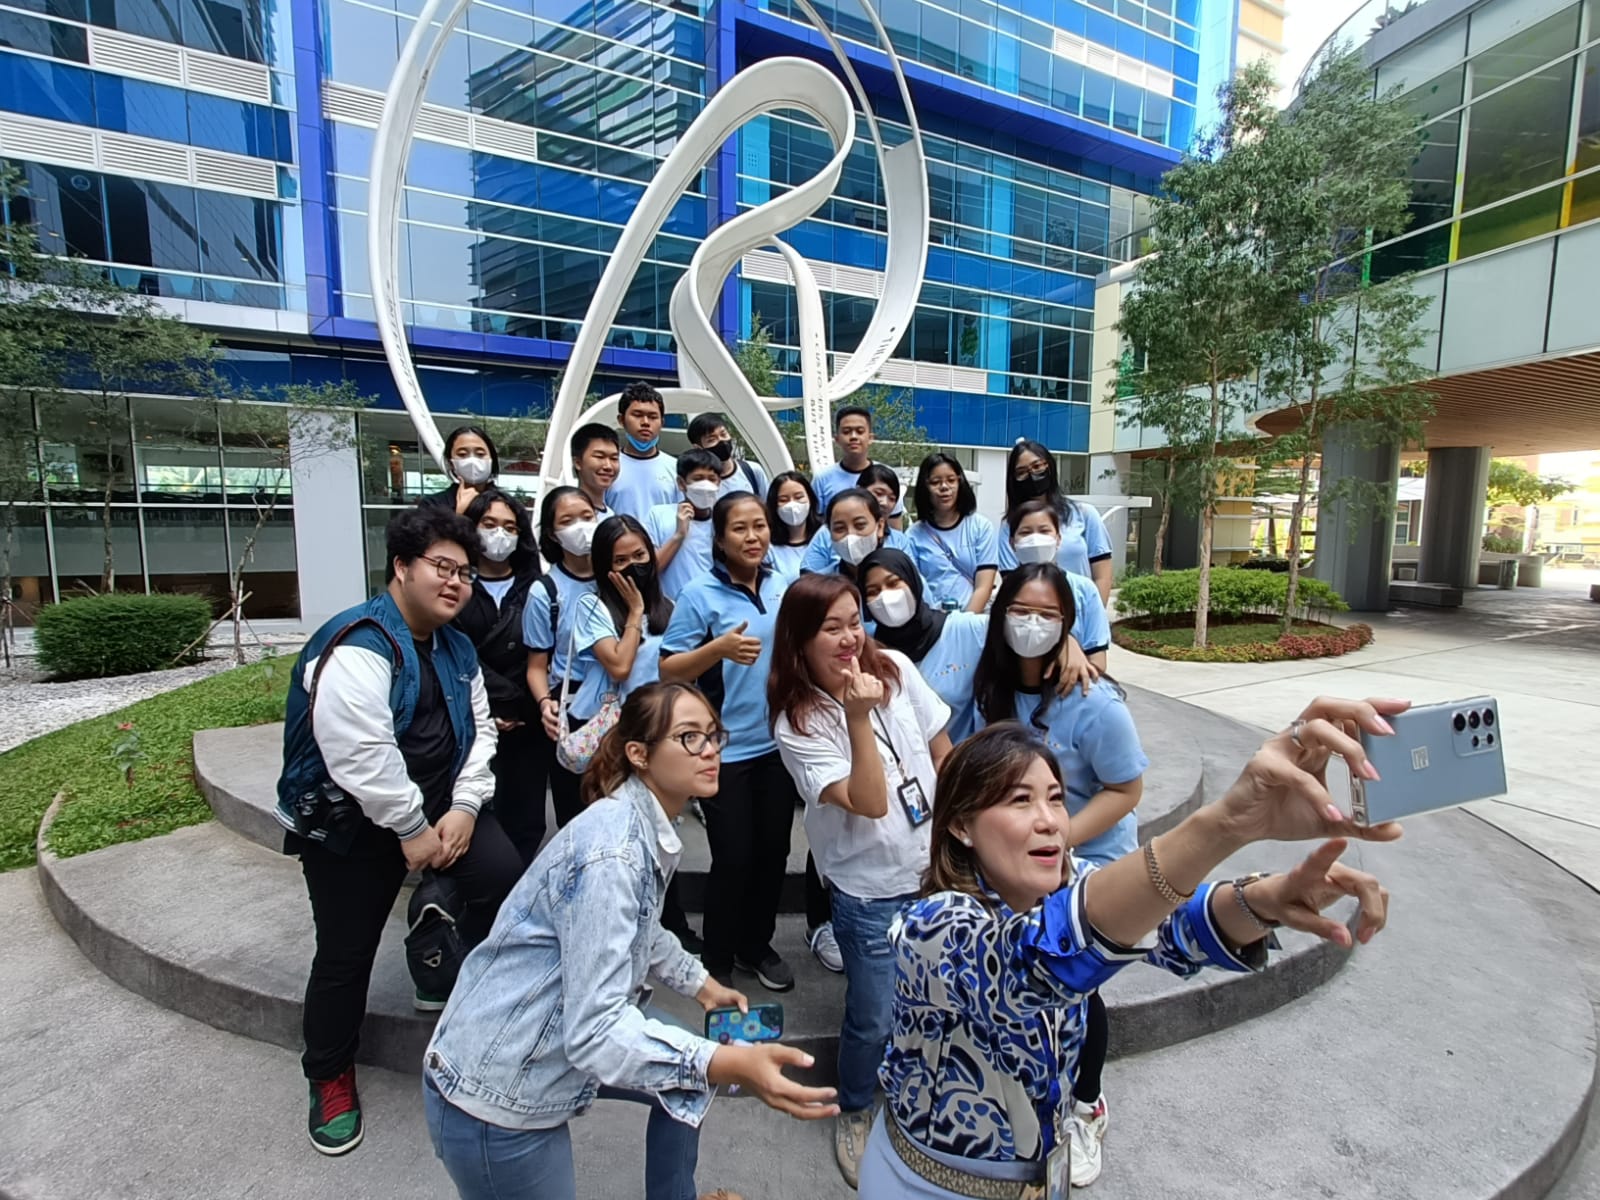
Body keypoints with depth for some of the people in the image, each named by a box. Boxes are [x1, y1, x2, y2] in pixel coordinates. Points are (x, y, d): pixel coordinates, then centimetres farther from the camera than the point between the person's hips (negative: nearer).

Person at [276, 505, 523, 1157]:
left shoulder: (456, 648, 5)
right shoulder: (357, 647, -21)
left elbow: (479, 729, 6)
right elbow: (361, 757, -28)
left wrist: (463, 808, -7)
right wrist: (412, 830, -21)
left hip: (438, 807, 6)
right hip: (350, 824, -6)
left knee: (504, 874, -13)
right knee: (346, 953, 5)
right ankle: (330, 1078, 32)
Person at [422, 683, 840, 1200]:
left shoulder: (650, 827, -1)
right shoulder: (612, 848, -31)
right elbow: (596, 1028, -33)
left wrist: (701, 983, 21)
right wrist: (730, 1064, -41)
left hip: (562, 1035, 9)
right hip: (493, 1094, -8)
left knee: (690, 1076, 17)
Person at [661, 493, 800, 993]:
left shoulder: (784, 588, 3)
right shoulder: (700, 594, -11)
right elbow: (669, 670, -13)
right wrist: (719, 647, -27)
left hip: (780, 742, 5)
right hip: (726, 749, -4)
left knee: (773, 851, 15)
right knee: (733, 859, 5)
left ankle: (757, 946, 37)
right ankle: (717, 962, 28)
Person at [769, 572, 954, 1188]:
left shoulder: (895, 669, -8)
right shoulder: (797, 725, -18)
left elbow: (942, 751, 2)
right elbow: (869, 804, -24)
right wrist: (858, 718, -32)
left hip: (937, 867, 4)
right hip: (869, 890, -4)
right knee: (874, 1019, 9)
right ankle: (854, 1113, 41)